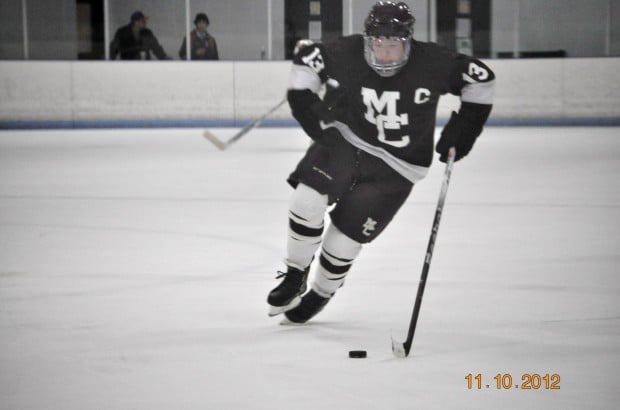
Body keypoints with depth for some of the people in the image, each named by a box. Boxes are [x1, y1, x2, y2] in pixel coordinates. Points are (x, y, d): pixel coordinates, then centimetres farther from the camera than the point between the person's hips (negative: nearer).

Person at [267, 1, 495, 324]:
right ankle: (295, 276, 1)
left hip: (395, 167, -1)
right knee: (307, 198, -23)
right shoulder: (344, 54, -17)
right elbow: (307, 57, 2)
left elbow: (481, 78, -6)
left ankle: (320, 295, 26)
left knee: (345, 235, -4)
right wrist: (304, 100, -8)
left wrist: (463, 127, -7)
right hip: (343, 140, 1)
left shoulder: (431, 63, -20)